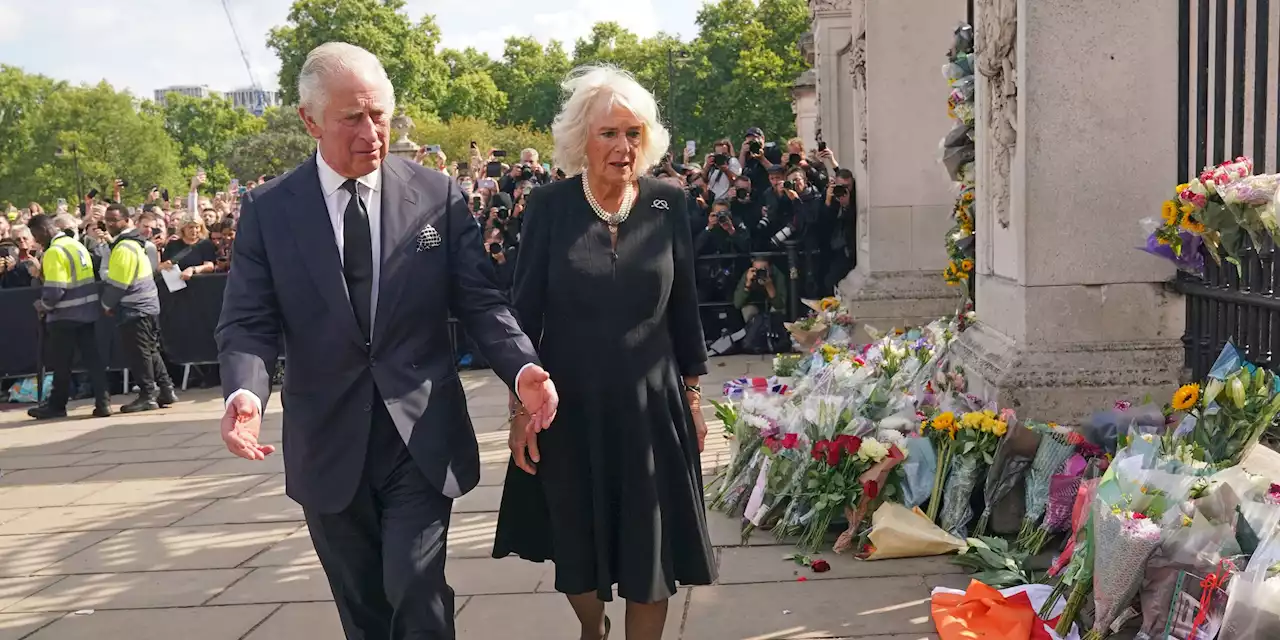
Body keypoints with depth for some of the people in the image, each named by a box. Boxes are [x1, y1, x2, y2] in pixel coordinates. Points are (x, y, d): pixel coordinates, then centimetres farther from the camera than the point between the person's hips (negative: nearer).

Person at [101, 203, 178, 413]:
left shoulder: (123, 247, -17)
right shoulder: (137, 242, 14)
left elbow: (116, 283, -17)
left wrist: (107, 304, -1)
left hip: (134, 309, -10)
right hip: (148, 304, 10)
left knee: (137, 353, -5)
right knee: (151, 351, 14)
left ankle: (147, 396, -2)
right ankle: (166, 390, 17)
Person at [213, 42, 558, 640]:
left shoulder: (438, 195, -2)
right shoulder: (268, 208, -1)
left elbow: (479, 300, -2)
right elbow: (248, 322, -4)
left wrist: (522, 367, -20)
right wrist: (245, 392, -25)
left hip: (421, 436, -1)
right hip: (328, 445, 2)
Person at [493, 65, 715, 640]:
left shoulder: (669, 205, -3)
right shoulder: (549, 206, -7)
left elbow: (683, 308, 5)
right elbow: (524, 313, -4)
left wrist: (692, 394, 5)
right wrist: (521, 407, -6)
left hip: (650, 404, 0)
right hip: (570, 406, 0)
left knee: (651, 556, 5)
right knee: (578, 552, 16)